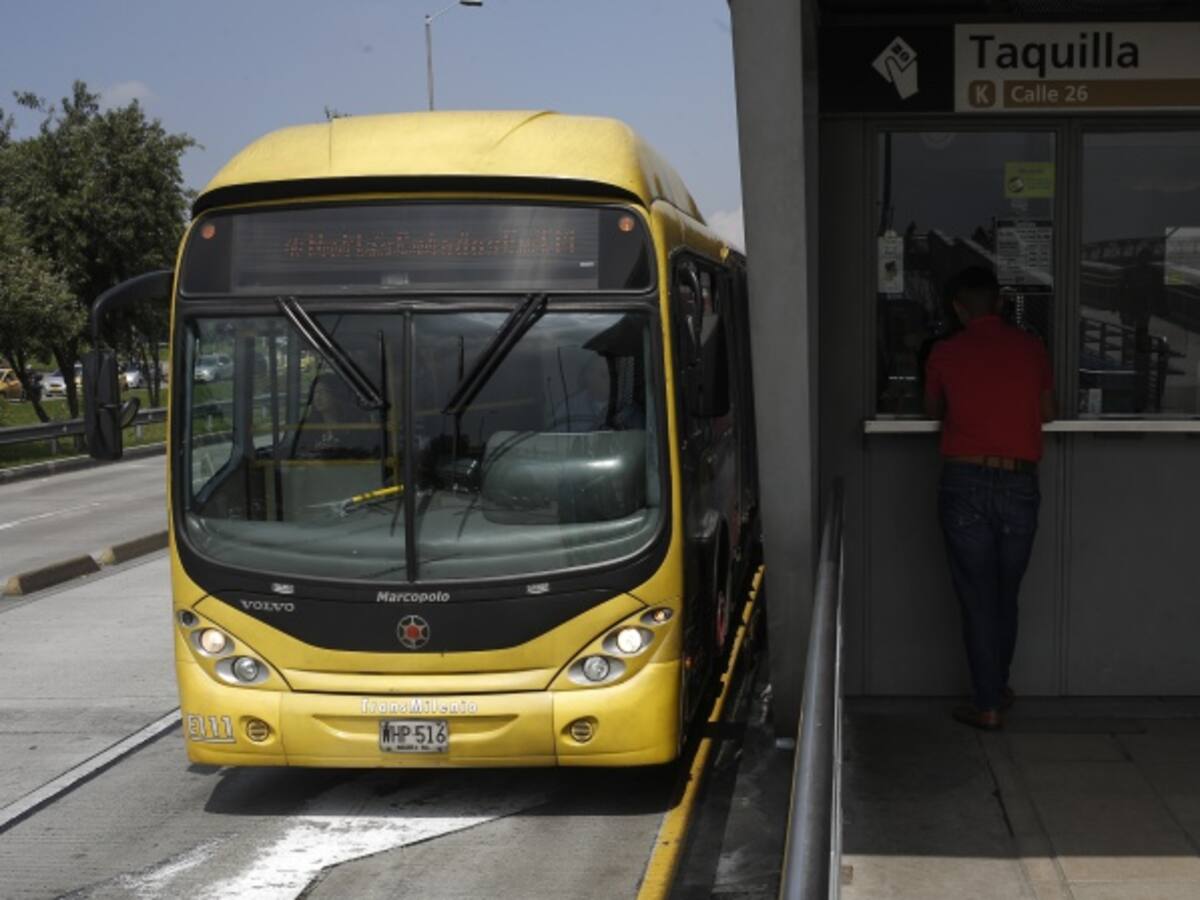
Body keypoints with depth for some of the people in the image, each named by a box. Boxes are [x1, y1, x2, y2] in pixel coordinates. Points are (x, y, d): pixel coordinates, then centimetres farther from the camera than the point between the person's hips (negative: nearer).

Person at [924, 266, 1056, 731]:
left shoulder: (945, 353, 0)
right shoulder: (1031, 348, 4)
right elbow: (1047, 412, 17)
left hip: (965, 482, -2)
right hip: (1019, 484, 2)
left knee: (978, 597, 3)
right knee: (1006, 595, 17)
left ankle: (988, 705, 5)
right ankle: (998, 687, 31)